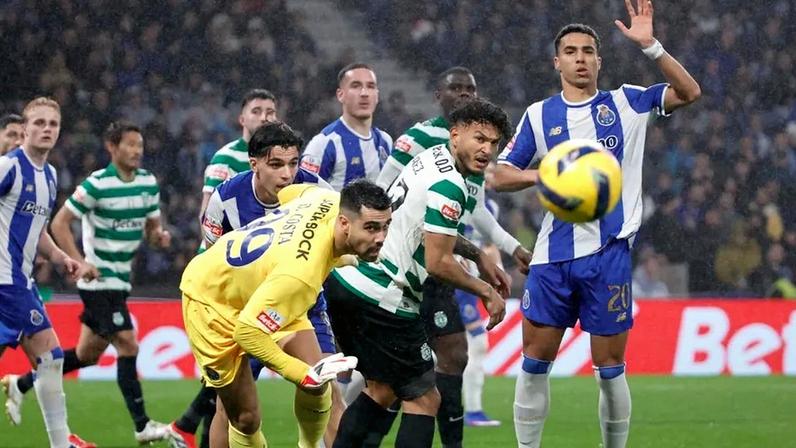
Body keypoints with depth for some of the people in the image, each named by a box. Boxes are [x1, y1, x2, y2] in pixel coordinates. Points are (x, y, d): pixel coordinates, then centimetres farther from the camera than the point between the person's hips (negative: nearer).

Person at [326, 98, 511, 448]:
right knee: (423, 399, -3)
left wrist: (477, 255, 28)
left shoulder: (430, 158, 13)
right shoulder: (449, 186, -17)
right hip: (381, 298, -10)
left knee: (381, 389, 22)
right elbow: (438, 263, -16)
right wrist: (486, 292, -3)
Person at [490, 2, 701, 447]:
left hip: (608, 254, -2)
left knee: (610, 369, 1)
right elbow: (500, 175, 7)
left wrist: (650, 46, -15)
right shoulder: (539, 115, 8)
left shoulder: (625, 103, 5)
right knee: (535, 363, 3)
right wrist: (544, 176, -13)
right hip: (553, 257, 2)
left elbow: (689, 92, -5)